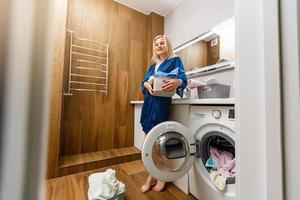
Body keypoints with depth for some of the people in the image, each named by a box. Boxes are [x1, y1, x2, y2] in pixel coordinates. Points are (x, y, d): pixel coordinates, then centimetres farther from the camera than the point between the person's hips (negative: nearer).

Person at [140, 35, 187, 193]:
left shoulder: (175, 60, 5)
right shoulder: (153, 65, 23)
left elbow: (184, 79, -9)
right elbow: (144, 81, 13)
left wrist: (177, 82, -33)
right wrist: (147, 85, -11)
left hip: (162, 103, -6)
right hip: (149, 102, 7)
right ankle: (152, 176, 26)